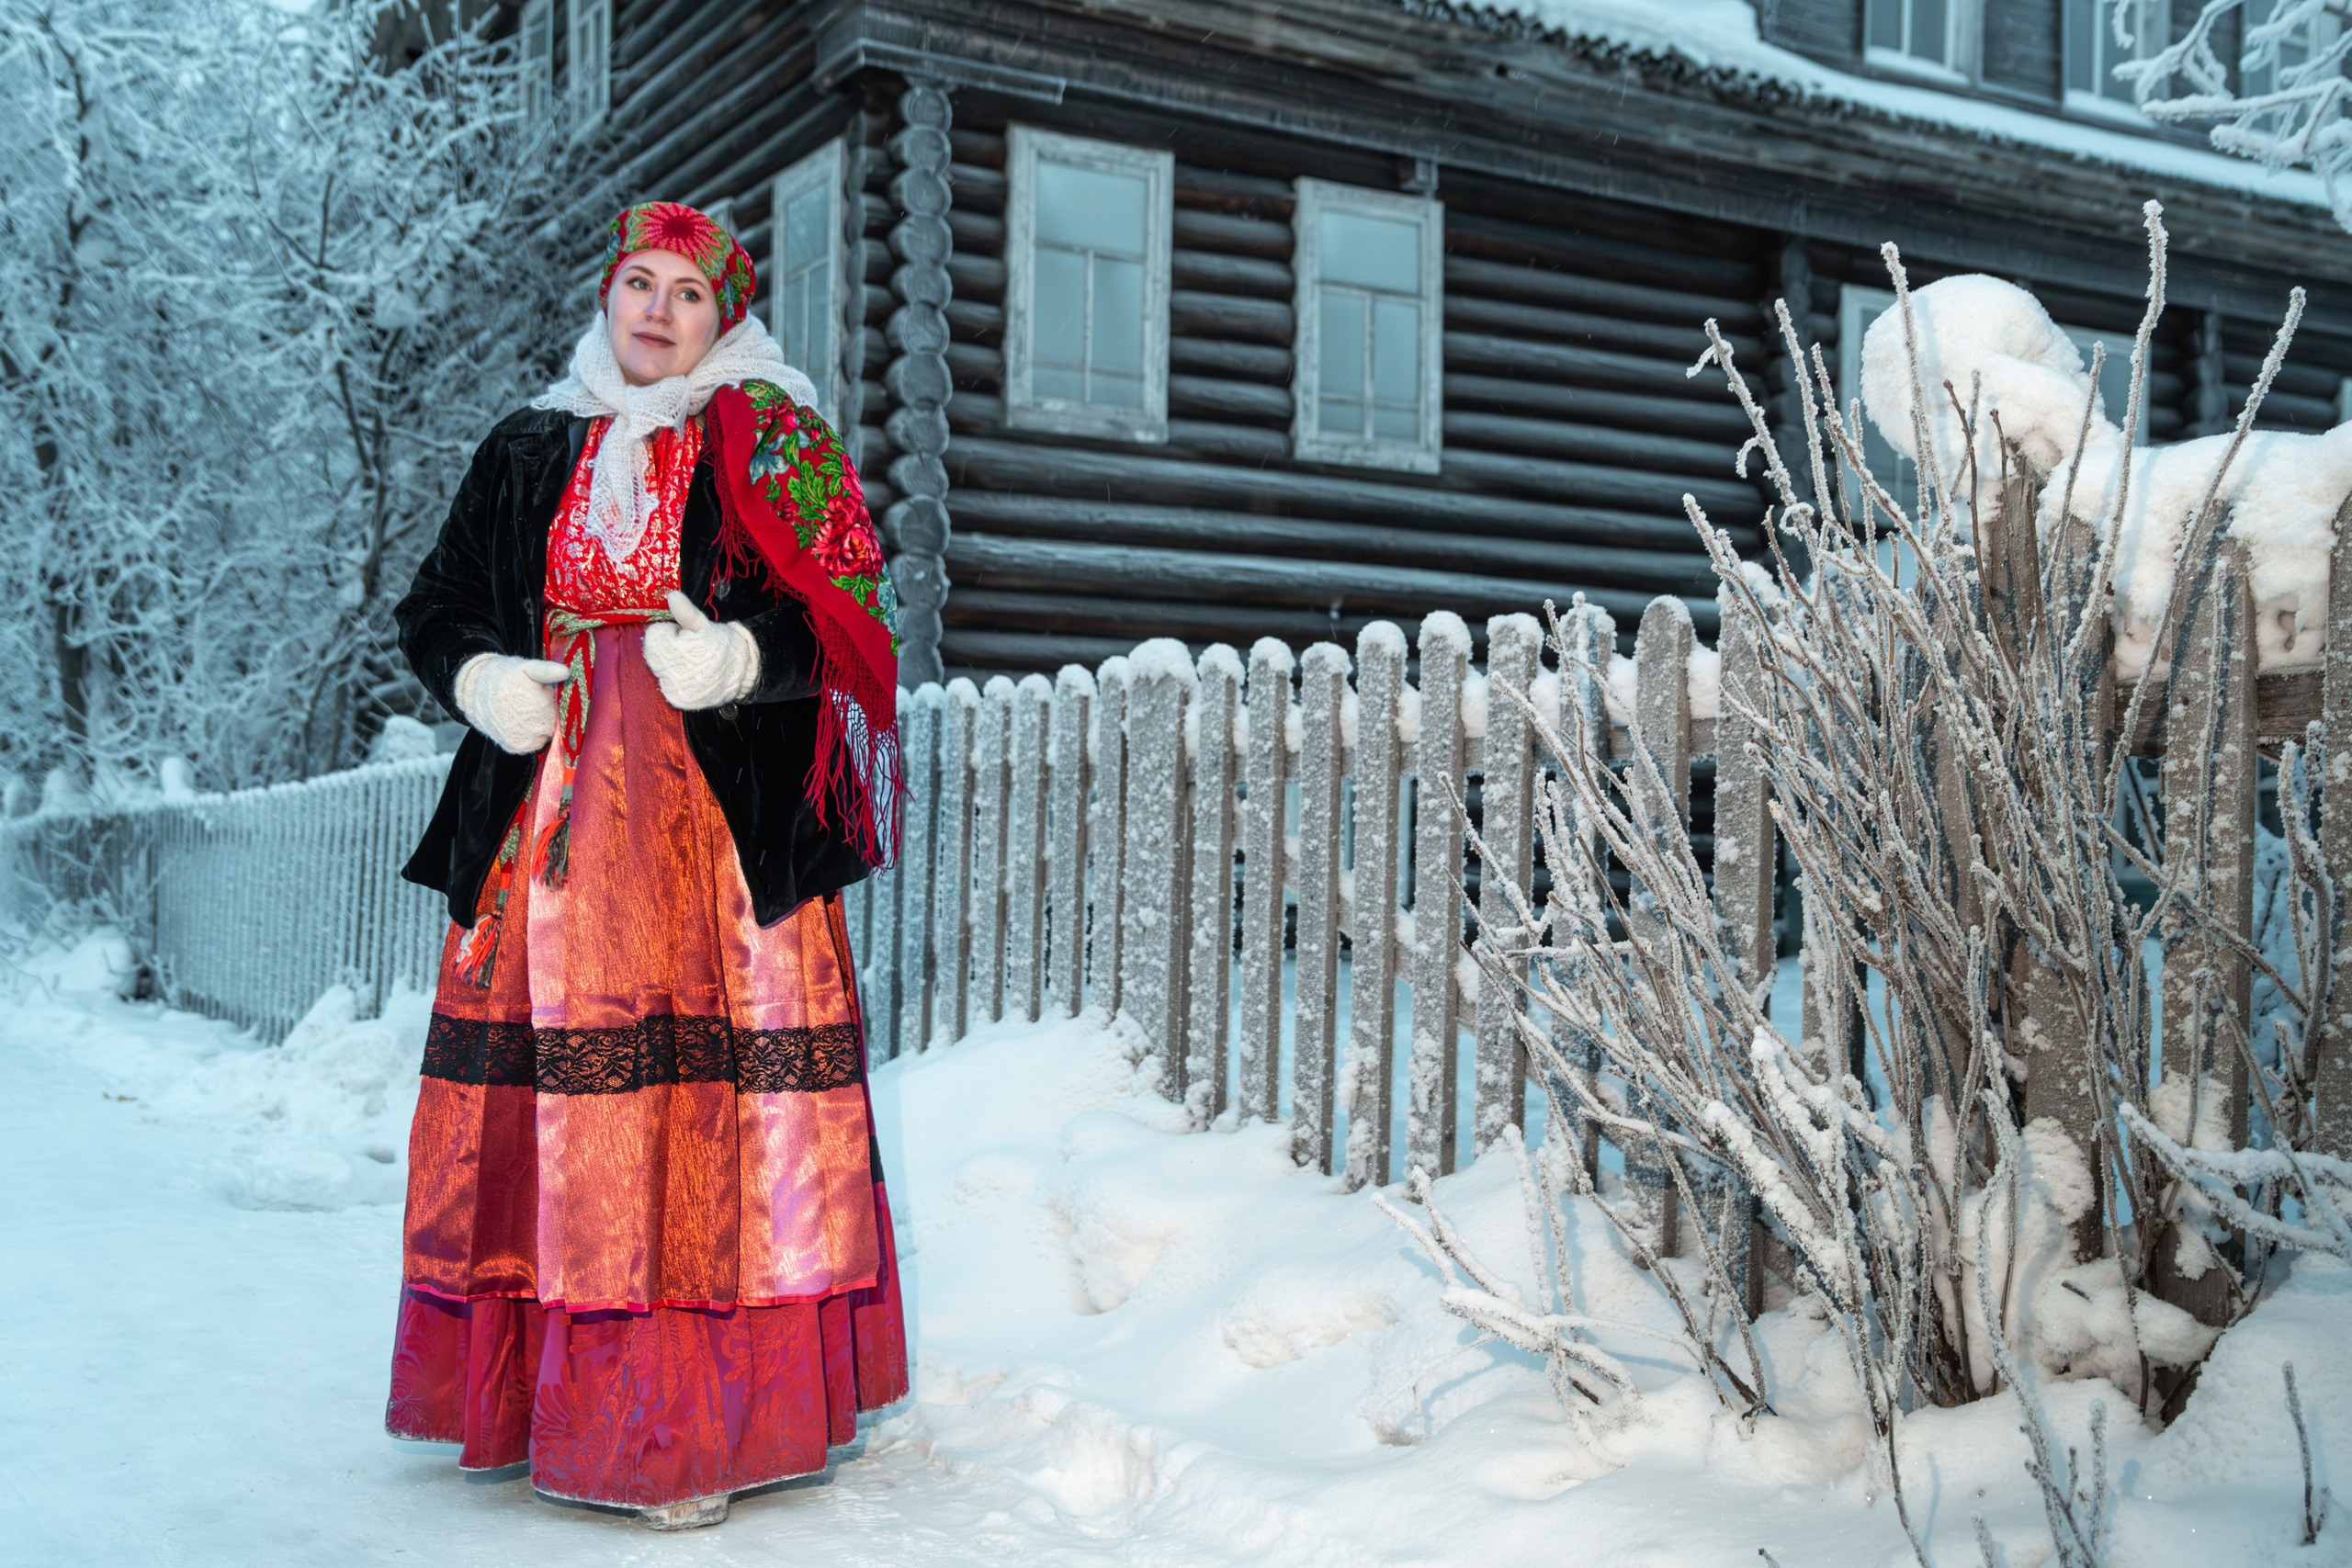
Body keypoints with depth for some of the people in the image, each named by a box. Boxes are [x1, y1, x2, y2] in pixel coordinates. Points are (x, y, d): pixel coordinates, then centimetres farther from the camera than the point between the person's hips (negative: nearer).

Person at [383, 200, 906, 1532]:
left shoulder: (770, 446, 6)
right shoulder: (530, 456, 16)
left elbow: (840, 622, -2)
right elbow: (437, 610, 19)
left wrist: (735, 657, -20)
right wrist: (486, 680, -2)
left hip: (719, 823, -3)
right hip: (552, 811, 4)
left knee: (702, 1105, -7)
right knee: (551, 1103, 2)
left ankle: (695, 1429, -1)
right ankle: (547, 1392, 13)